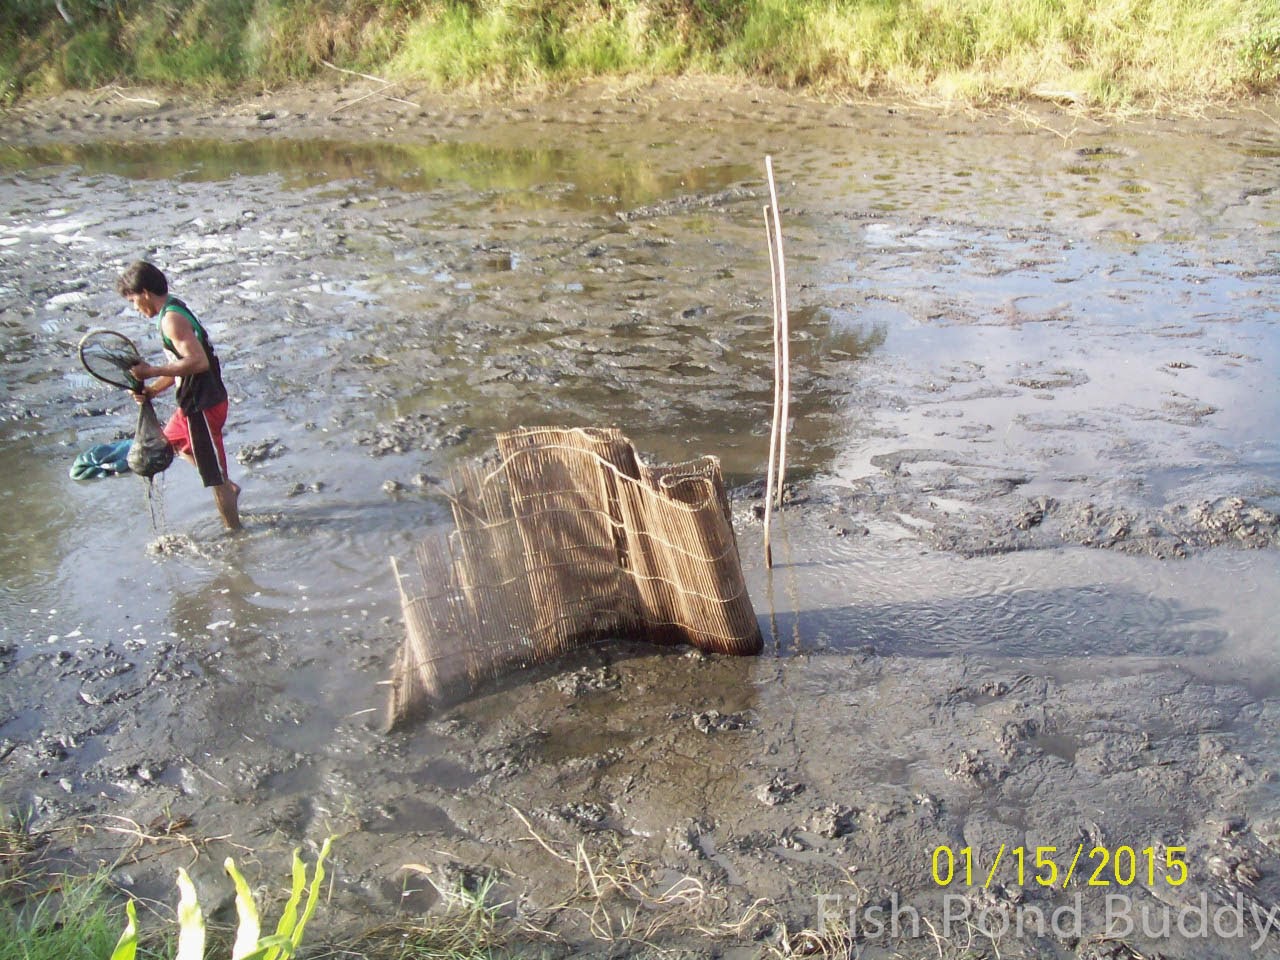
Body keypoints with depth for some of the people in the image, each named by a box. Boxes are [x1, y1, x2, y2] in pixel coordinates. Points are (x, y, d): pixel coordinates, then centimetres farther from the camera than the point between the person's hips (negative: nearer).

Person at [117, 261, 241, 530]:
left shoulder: (171, 319, -21)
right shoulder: (174, 311, 11)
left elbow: (198, 361, -31)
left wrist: (151, 372, -25)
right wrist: (152, 390, 3)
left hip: (203, 405, -11)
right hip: (194, 401, 11)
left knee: (215, 477, 0)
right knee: (171, 440, 33)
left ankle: (234, 532, 14)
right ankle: (230, 487, 36)